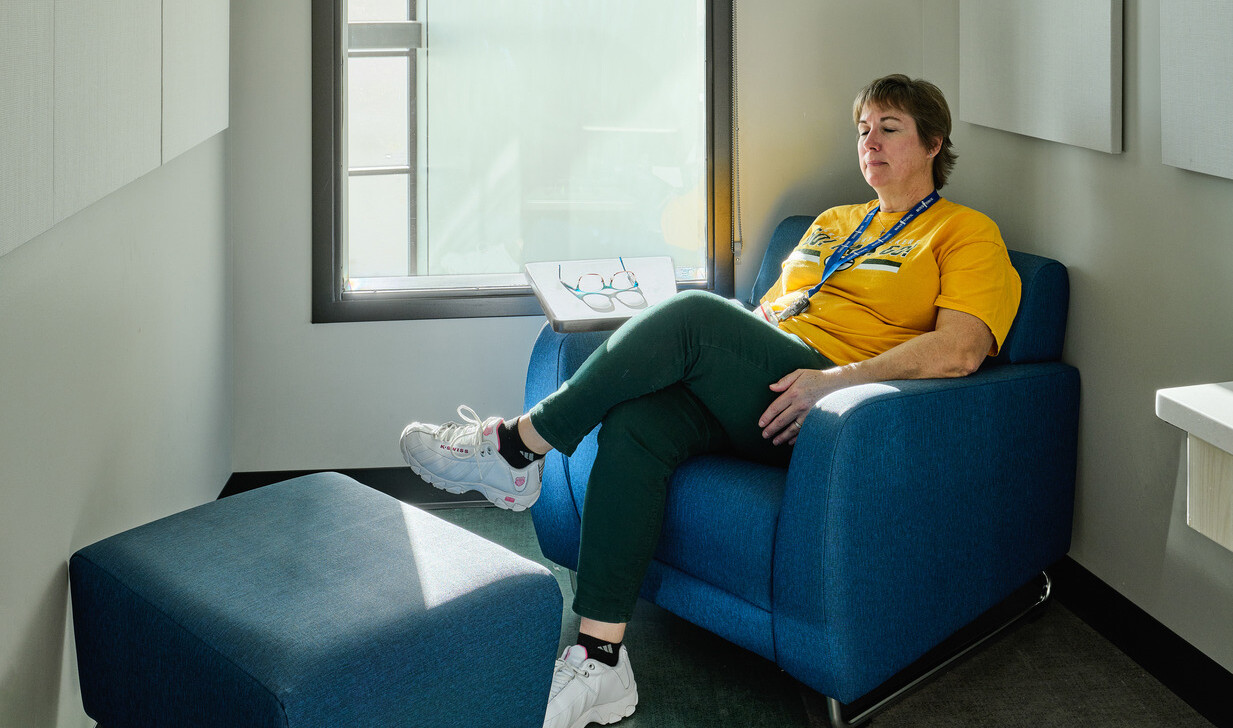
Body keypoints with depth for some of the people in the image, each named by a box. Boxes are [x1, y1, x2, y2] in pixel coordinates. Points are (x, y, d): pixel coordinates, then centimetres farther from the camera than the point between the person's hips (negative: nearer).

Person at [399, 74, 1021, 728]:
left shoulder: (967, 233, 8)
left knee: (694, 313, -28)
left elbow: (960, 350, -9)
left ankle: (516, 447, -16)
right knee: (634, 422, -25)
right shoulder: (831, 224, 31)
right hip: (747, 392, 6)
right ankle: (598, 665, -25)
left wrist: (838, 378, -21)